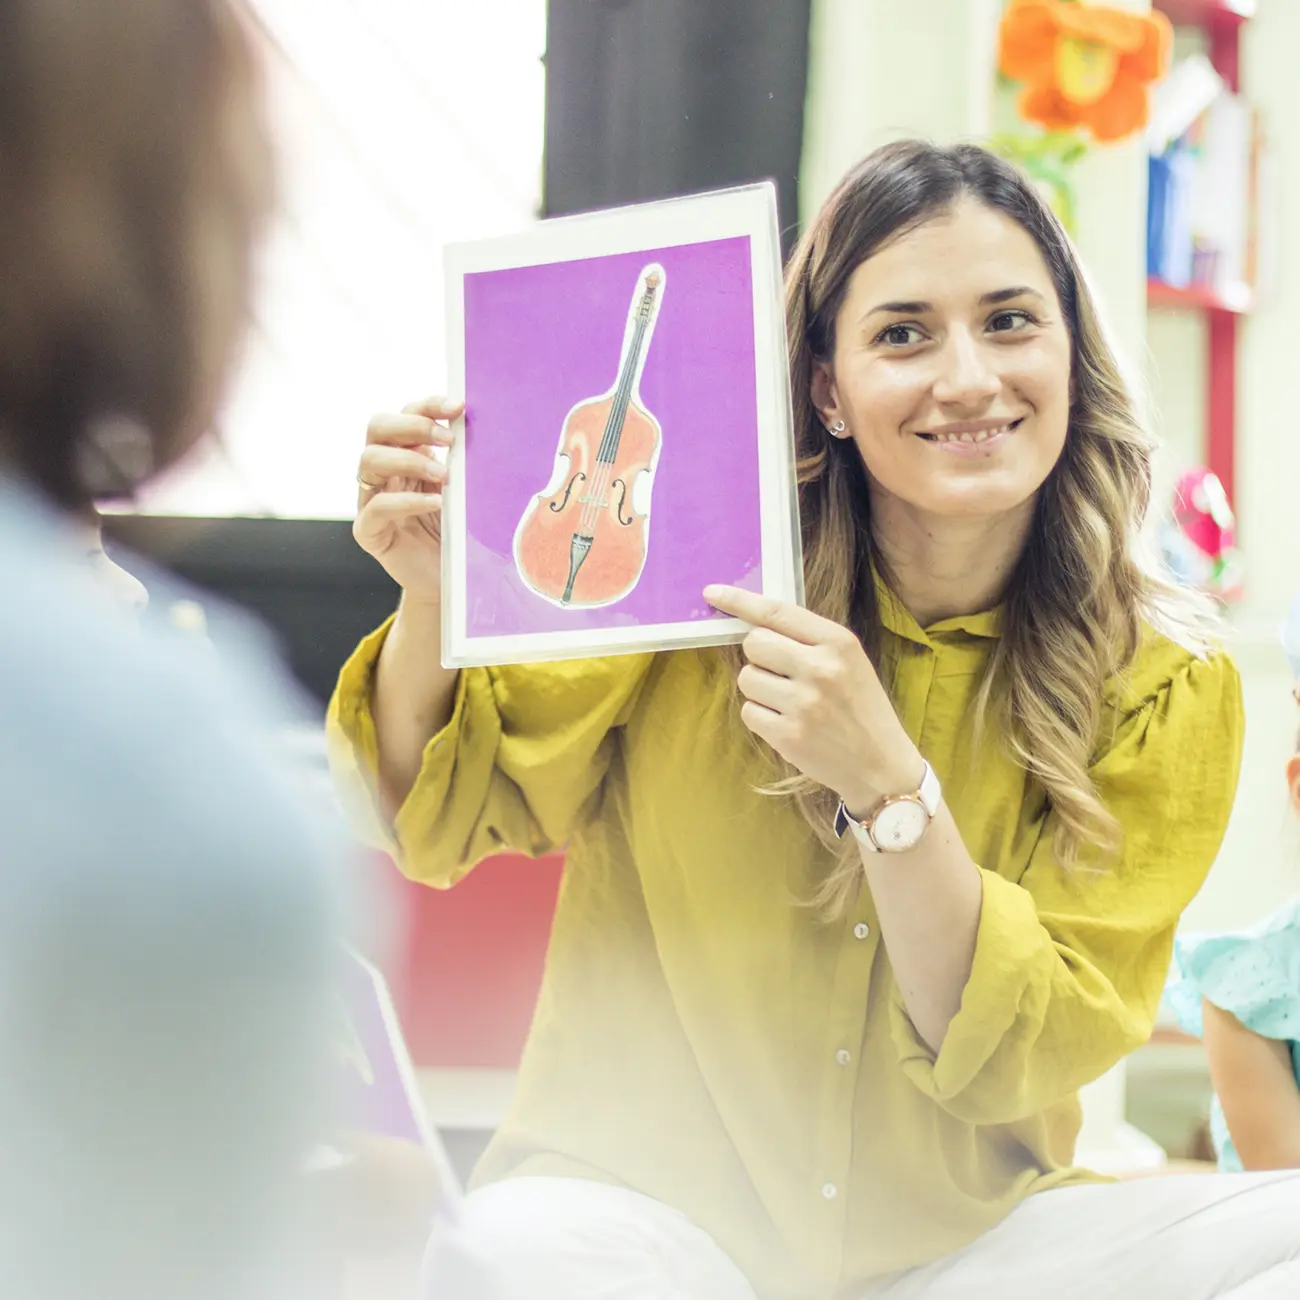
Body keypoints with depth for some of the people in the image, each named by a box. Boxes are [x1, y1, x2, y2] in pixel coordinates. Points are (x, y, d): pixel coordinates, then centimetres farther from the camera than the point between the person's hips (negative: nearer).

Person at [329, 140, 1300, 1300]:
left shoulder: (1166, 691, -6)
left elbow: (1024, 1061, -11)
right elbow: (432, 818, -1)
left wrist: (887, 781, -26)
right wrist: (432, 600, -22)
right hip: (645, 1196, -2)